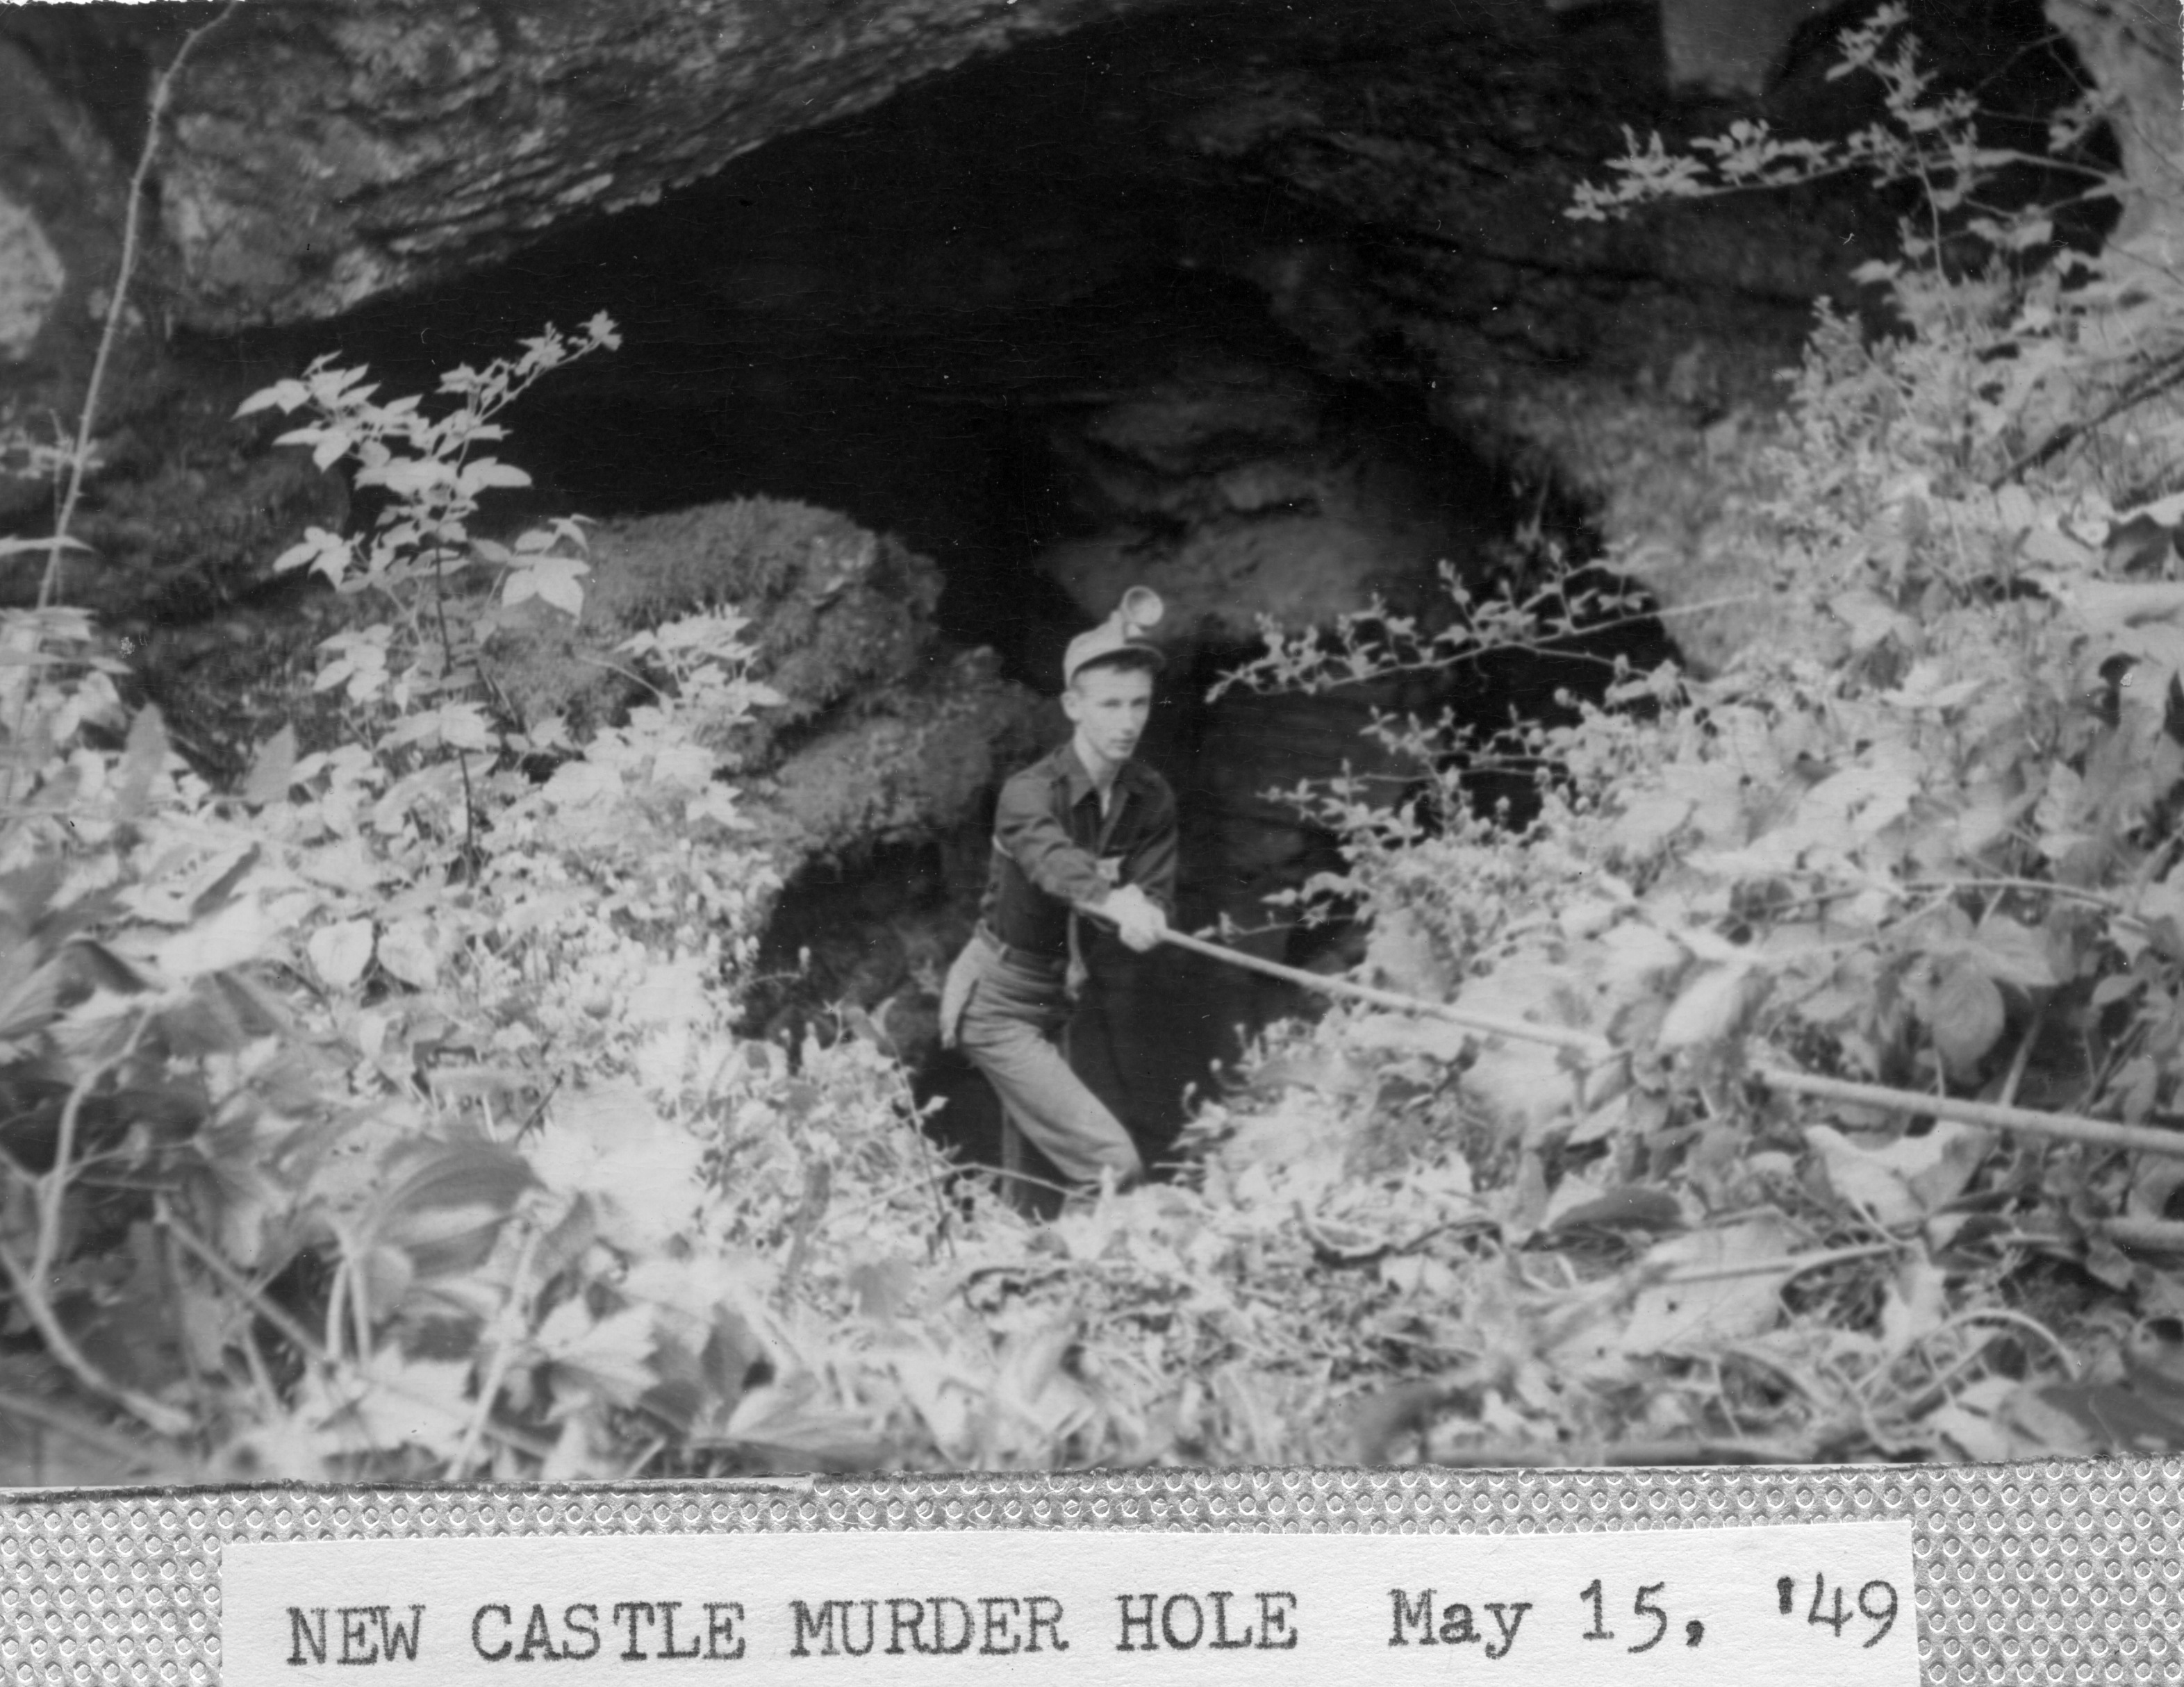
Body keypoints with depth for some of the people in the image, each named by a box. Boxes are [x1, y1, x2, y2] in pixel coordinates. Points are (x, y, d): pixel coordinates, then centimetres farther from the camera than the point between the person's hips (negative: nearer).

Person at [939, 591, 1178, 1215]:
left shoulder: (1152, 800, -5)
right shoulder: (1031, 793, -24)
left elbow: (1156, 908, -11)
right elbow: (1053, 859, -46)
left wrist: (1145, 915, -35)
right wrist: (1115, 902, -65)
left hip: (1060, 1001, 7)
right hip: (998, 1004, -7)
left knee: (1035, 1197, 16)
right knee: (1114, 1164, -18)